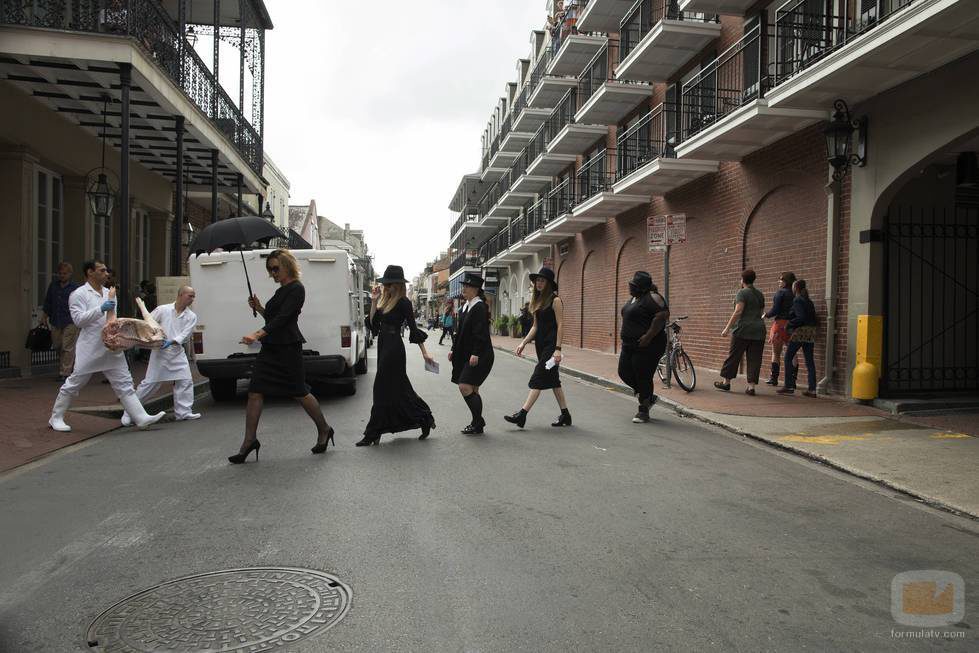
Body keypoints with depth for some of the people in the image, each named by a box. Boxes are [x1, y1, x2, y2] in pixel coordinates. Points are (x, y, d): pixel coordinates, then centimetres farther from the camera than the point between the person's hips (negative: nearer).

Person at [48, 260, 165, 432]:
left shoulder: (109, 293, 16)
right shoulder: (79, 294, -4)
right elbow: (78, 319, -15)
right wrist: (101, 309, -23)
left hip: (111, 349, 6)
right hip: (90, 350, -6)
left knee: (124, 383, 1)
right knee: (74, 384, 5)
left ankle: (141, 418, -2)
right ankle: (56, 418, 22)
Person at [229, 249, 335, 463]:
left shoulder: (296, 289, -10)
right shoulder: (281, 291, 18)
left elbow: (282, 318, -21)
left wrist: (257, 335, -30)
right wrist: (259, 308, 7)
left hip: (287, 348, -9)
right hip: (270, 348, 9)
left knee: (299, 393, 1)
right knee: (255, 393, -1)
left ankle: (324, 430, 19)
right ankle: (249, 441, 2)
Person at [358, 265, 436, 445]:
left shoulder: (403, 302, -11)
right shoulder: (385, 299, 11)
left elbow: (413, 328, -11)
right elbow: (374, 324, 9)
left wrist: (424, 353, -11)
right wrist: (374, 301, 1)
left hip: (394, 348, -9)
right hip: (383, 346, 9)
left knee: (383, 389, -5)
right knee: (399, 387, 14)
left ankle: (373, 434, 2)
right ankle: (425, 419, 26)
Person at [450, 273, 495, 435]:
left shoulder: (479, 307, -14)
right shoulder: (466, 307, 13)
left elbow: (480, 333, -20)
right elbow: (461, 330, 19)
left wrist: (475, 354, -23)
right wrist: (454, 349, 16)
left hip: (479, 355, -9)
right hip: (466, 354, 10)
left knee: (465, 387, -12)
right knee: (472, 389, 12)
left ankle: (478, 423, 0)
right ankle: (478, 422, 22)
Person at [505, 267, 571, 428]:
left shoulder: (555, 300, -9)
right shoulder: (539, 301, 15)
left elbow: (560, 326, -13)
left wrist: (558, 349, -20)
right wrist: (523, 343, 7)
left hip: (551, 345, -9)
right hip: (541, 345, 9)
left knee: (538, 379, -10)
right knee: (553, 380, 12)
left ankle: (522, 414, -13)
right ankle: (565, 415, 20)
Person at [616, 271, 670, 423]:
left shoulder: (652, 298, -14)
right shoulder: (634, 298, 15)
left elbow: (662, 316, -24)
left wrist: (649, 336, -26)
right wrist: (624, 333, 18)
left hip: (647, 346, -10)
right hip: (629, 345, 10)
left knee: (643, 377, -4)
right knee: (624, 372, 10)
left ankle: (643, 411, 8)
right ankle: (649, 397, 27)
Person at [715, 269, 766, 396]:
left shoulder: (742, 293, -8)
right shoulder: (760, 294, 14)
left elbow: (738, 311, -17)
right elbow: (761, 312, 19)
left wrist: (728, 327, -17)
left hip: (743, 329, -6)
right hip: (759, 330, 6)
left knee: (734, 356, 5)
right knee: (754, 359, 4)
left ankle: (726, 382, 15)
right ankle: (751, 386, 1)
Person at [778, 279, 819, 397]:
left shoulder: (797, 300, -8)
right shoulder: (809, 301, 16)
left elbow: (801, 318, -18)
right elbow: (813, 318, 15)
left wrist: (789, 324, -8)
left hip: (800, 331, -8)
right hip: (811, 332, 8)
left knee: (788, 357, 2)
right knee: (809, 360, 6)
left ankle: (789, 386, 1)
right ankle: (812, 389, 5)